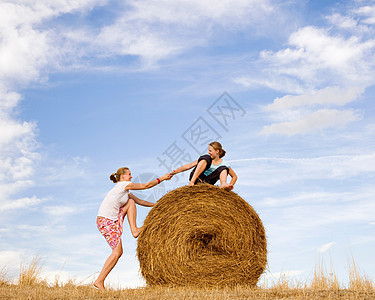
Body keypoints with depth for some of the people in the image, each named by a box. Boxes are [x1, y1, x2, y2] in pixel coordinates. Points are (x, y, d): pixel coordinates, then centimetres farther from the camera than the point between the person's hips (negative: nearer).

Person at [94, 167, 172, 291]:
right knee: (117, 252, -9)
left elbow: (139, 201, 26)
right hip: (105, 221, -9)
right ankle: (99, 281, -4)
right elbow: (146, 185, -1)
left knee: (131, 201, 10)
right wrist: (162, 178, 8)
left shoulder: (126, 191, 21)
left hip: (113, 220, 9)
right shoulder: (124, 185, -5)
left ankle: (134, 229, 2)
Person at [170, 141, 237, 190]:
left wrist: (231, 185, -4)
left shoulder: (224, 165, 7)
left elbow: (234, 176, 16)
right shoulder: (207, 157, 8)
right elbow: (190, 165, 7)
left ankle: (223, 184, -44)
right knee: (206, 158, -21)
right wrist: (174, 171, 2)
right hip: (196, 178, 0)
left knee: (223, 168, -13)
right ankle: (192, 182, -38)